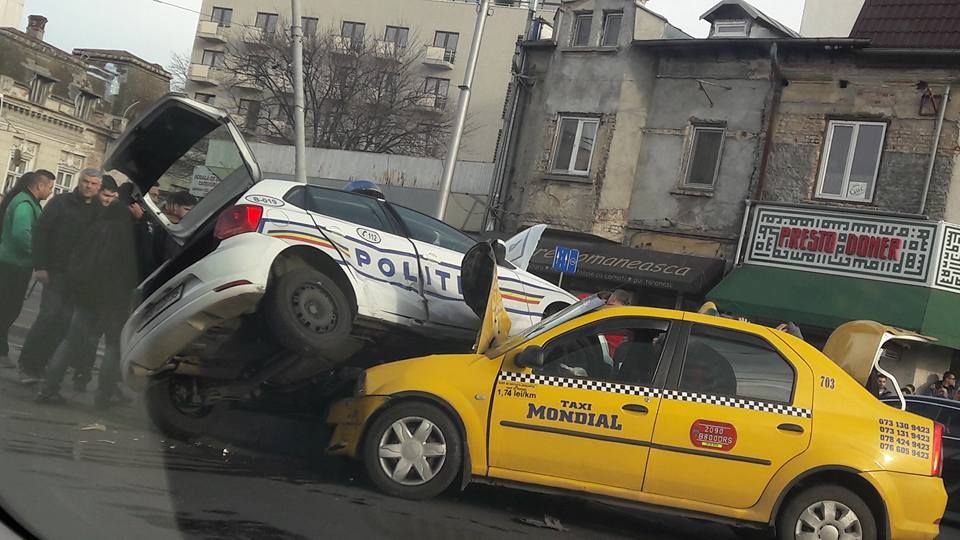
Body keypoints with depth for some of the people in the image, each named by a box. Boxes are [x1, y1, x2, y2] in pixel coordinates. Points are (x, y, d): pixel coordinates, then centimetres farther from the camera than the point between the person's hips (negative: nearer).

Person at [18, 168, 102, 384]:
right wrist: (40, 266, -10)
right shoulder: (61, 202, 0)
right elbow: (40, 232, -3)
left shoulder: (99, 211, 9)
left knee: (64, 320, 1)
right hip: (56, 271, -3)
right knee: (49, 314, -12)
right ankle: (27, 364, -1)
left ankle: (39, 365, 11)